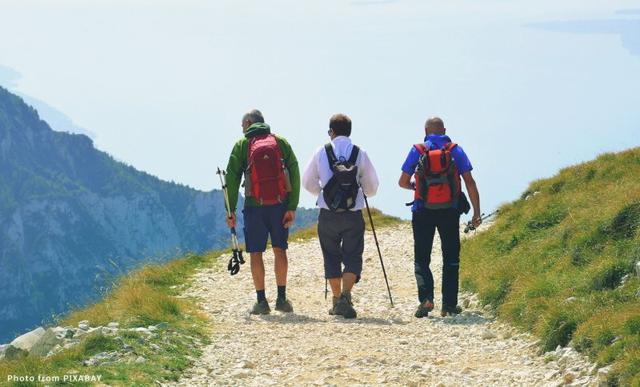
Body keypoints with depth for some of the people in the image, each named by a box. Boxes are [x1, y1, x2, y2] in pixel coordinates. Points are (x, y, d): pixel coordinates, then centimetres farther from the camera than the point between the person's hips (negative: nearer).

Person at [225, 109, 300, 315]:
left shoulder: (242, 145, 2)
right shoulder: (281, 142, 7)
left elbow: (232, 178, -4)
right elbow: (294, 175, -1)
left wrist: (230, 210, -2)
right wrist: (292, 207, -1)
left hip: (254, 206, -2)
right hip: (279, 205, 2)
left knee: (256, 253, 6)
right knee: (280, 250, 12)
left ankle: (261, 301, 4)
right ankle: (281, 298, 11)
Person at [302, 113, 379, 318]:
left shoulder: (322, 152, -1)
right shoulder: (360, 154, -2)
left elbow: (308, 182, 6)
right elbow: (372, 188, 6)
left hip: (327, 215, 1)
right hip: (353, 216, -1)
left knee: (332, 257, 14)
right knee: (352, 257, 3)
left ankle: (337, 300, 18)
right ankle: (345, 296, -18)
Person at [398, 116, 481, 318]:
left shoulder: (417, 151, 0)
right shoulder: (455, 150, 2)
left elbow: (403, 182, 4)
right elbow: (470, 183, -2)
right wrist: (476, 212, 1)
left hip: (423, 212, -1)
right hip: (450, 211, 1)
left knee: (422, 258, 8)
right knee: (451, 259, 12)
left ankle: (426, 297, -13)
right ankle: (449, 304, 8)